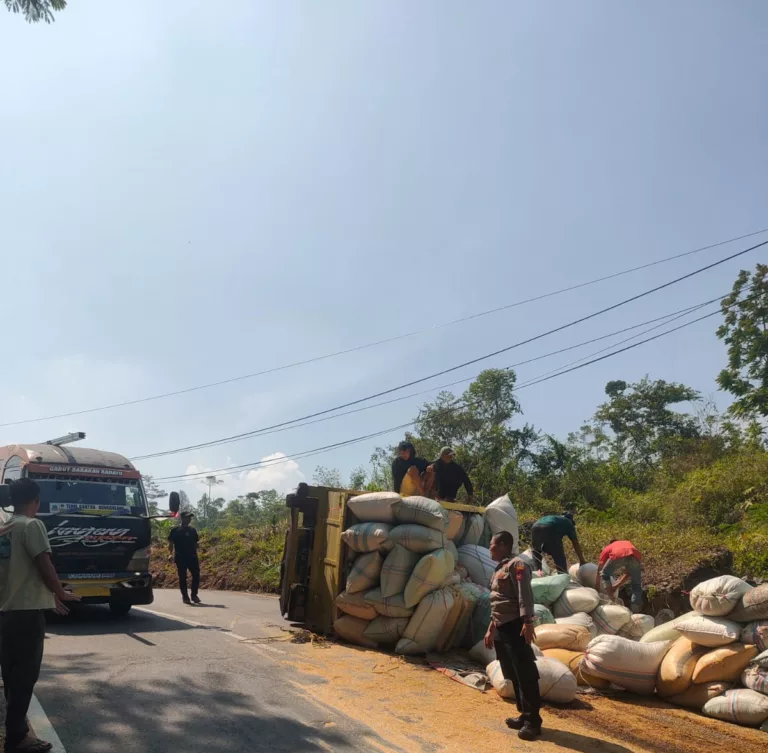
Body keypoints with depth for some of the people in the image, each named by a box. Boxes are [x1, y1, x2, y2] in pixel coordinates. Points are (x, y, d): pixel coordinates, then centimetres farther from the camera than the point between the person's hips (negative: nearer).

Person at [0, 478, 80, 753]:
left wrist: (49, 596, 25)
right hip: (27, 610, -8)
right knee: (25, 675, -1)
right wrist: (60, 593, 1)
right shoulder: (32, 525, -12)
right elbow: (43, 565, -16)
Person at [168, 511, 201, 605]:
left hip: (192, 557, 4)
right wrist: (171, 554, -16)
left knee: (196, 575, -2)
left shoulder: (192, 530, 14)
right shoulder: (175, 530, 1)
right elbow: (170, 543, -2)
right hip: (180, 558, -3)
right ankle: (185, 596, 11)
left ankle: (194, 595, 11)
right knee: (182, 577, 1)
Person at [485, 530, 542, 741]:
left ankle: (533, 721, -2)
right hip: (502, 628, 10)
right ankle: (525, 715, 20)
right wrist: (491, 629, 25)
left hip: (515, 627, -10)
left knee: (525, 674, -6)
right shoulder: (499, 569, 19)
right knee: (513, 675, 12)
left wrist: (527, 621, -30)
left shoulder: (516, 565, -9)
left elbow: (525, 594, -20)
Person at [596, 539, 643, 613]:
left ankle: (611, 602, 16)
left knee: (605, 575, 26)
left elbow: (599, 572, 39)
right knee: (636, 585, 22)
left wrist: (596, 590, 49)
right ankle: (635, 612, 13)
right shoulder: (629, 544, 45)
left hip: (617, 555, -2)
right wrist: (617, 586, 50)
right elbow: (629, 573, 43)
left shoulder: (607, 549, 39)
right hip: (635, 556, 2)